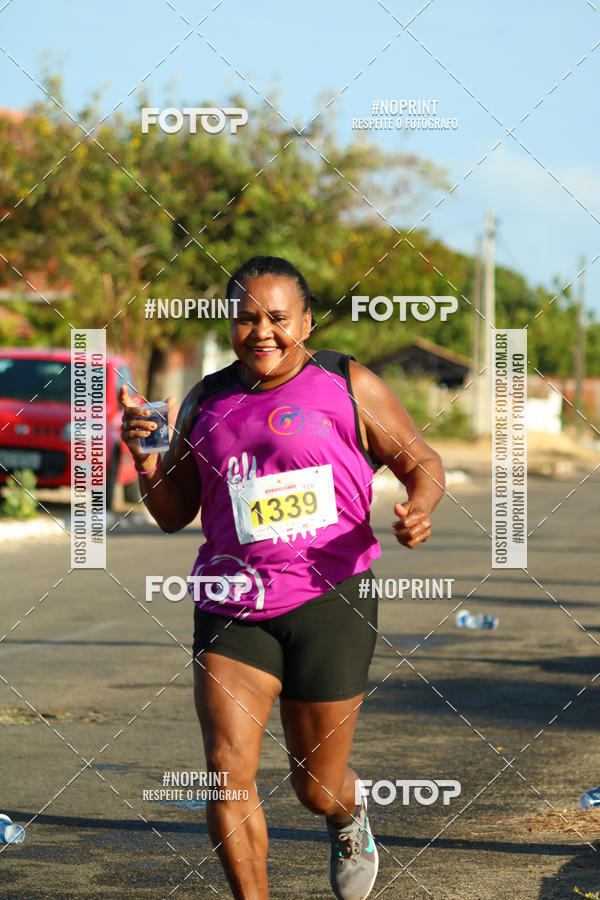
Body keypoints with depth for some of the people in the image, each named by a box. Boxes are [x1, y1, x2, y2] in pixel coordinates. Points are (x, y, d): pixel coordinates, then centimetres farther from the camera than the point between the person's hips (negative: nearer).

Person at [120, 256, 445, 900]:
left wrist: (418, 509, -15)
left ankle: (349, 817, 45)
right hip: (232, 605, 2)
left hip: (329, 600, -2)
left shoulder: (350, 387, -1)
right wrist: (146, 457, -5)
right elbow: (173, 515, 14)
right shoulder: (207, 401, 8)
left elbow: (423, 465, 7)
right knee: (228, 770, -13)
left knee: (317, 787, 7)